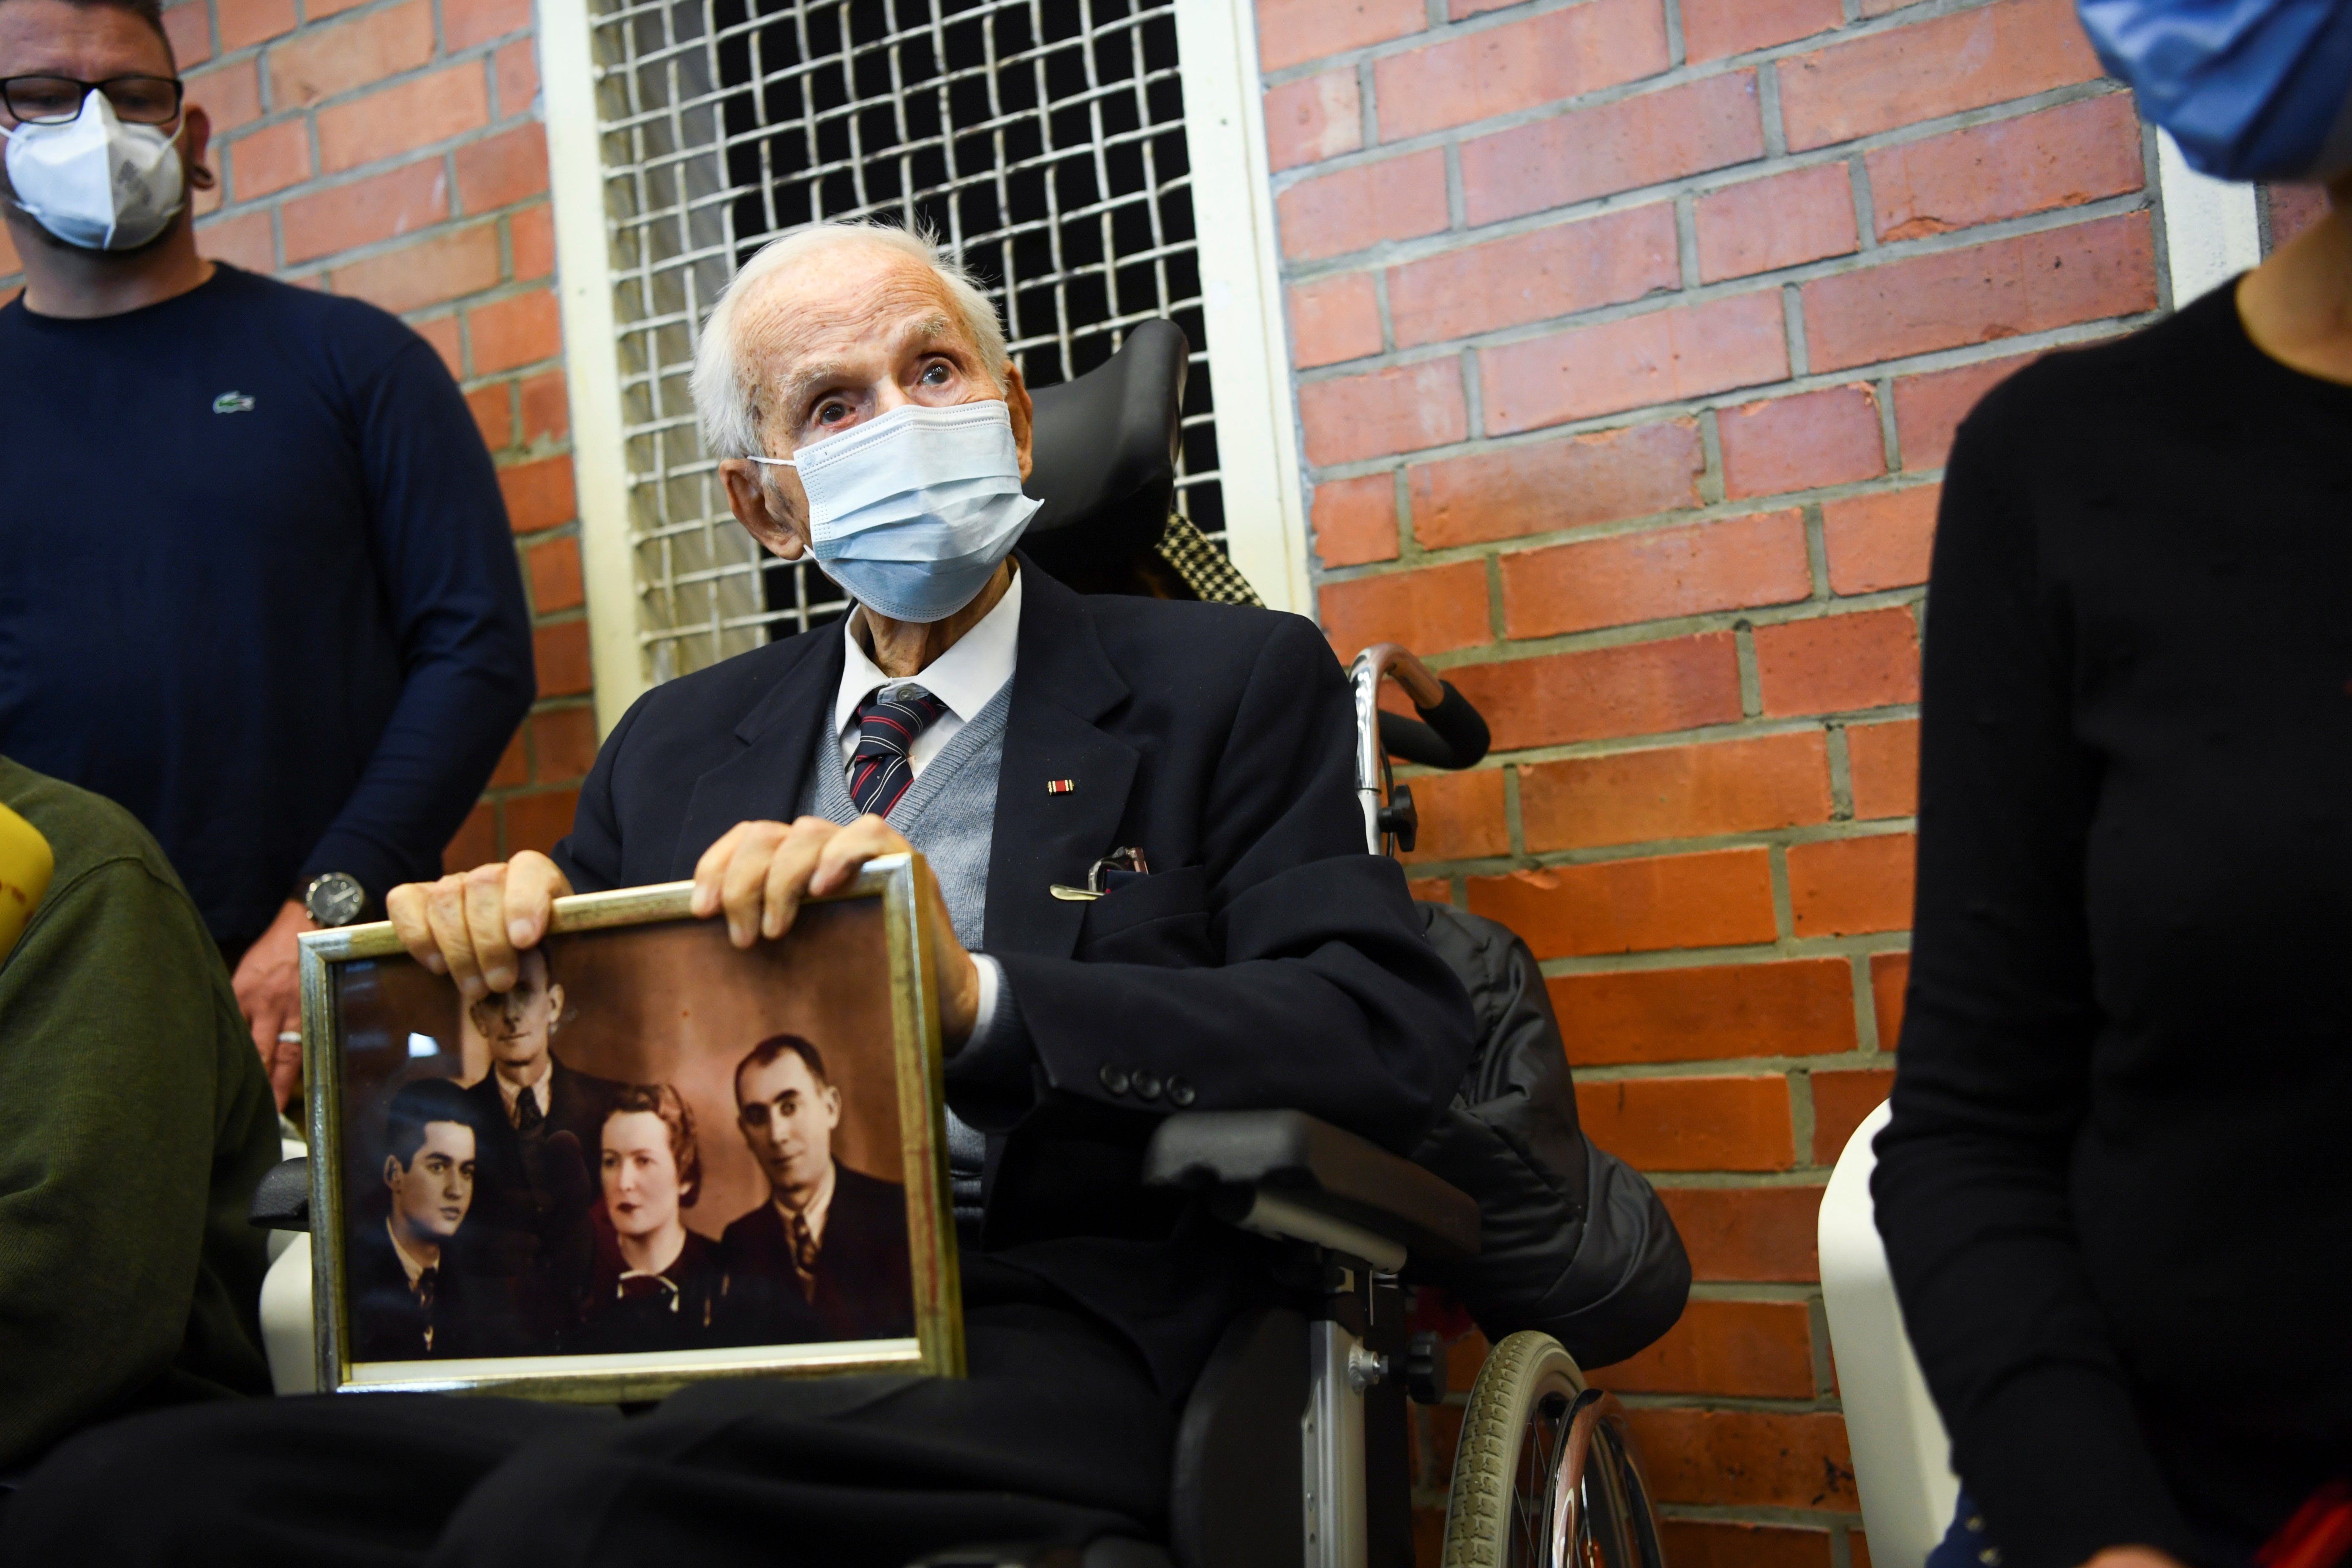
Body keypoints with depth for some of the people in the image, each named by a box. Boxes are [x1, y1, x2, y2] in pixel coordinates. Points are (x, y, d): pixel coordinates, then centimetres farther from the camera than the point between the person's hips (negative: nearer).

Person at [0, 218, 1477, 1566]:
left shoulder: (1233, 682, 8)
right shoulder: (678, 743, 22)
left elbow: (1394, 1037, -6)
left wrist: (973, 998, -19)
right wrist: (491, 926, -2)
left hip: (1024, 1343, -4)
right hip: (674, 1344, 5)